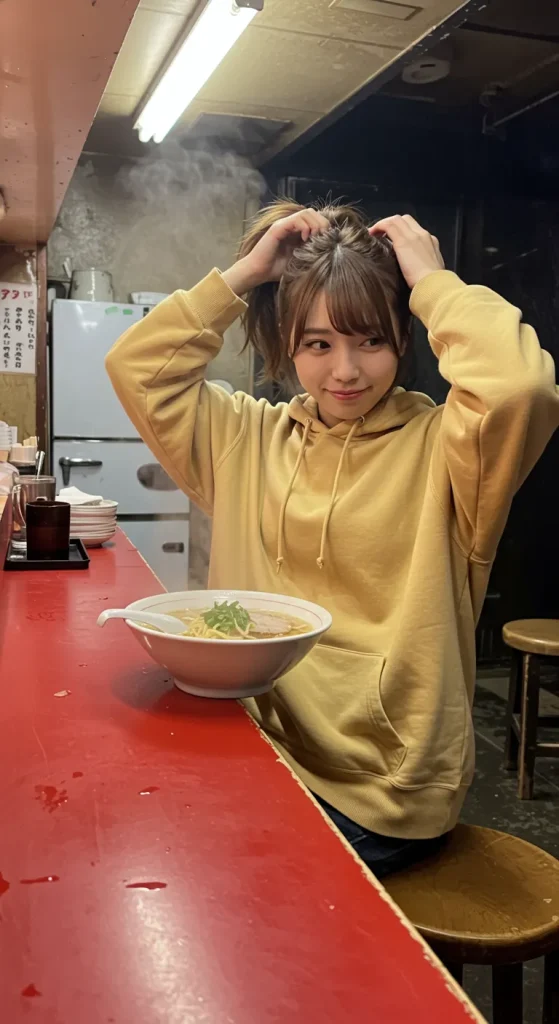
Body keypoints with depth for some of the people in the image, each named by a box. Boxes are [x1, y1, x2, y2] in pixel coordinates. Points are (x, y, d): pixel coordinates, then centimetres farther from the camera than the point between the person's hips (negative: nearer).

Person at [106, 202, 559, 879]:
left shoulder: (437, 446, -8)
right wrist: (242, 275, -1)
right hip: (255, 751, 5)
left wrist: (430, 279, -13)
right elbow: (136, 368, 3)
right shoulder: (249, 439, 7)